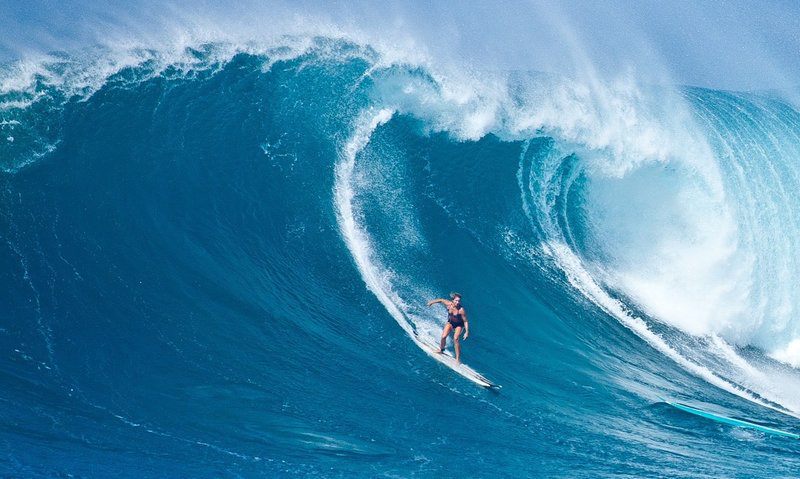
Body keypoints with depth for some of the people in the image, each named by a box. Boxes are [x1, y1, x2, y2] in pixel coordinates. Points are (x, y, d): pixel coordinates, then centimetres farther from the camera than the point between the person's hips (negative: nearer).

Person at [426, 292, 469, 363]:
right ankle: (441, 350, 23)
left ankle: (458, 358, -14)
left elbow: (465, 321, -26)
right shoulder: (449, 304, -25)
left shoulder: (461, 310, -34)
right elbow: (441, 300, -5)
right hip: (450, 322, 4)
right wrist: (432, 302, 7)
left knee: (455, 339, -20)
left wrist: (467, 332, -31)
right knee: (443, 337, -8)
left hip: (459, 325, -4)